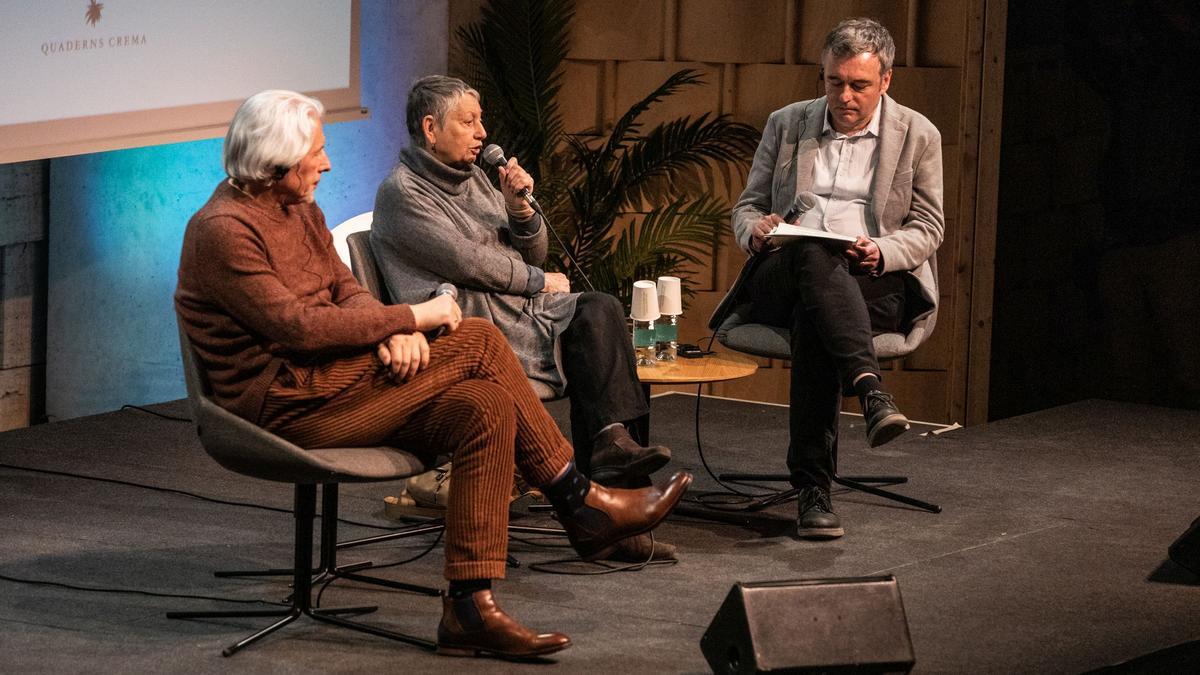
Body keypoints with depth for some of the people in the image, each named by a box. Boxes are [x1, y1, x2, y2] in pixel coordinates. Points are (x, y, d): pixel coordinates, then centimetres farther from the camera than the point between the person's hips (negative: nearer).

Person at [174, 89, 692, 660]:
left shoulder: (300, 211, 16)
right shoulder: (222, 231, -15)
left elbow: (345, 291, 14)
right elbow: (298, 327, -21)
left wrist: (393, 331, -10)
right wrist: (409, 319, -17)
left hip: (325, 386, 10)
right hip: (282, 405, -10)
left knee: (485, 407, -15)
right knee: (477, 342, -17)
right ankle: (583, 505, -8)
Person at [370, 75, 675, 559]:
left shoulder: (474, 179, 24)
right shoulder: (402, 193, -1)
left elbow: (533, 255, 22)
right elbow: (467, 261, -11)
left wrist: (519, 207, 2)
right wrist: (539, 282, -1)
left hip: (517, 306, 8)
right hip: (472, 321, -8)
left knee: (598, 310, -21)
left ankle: (611, 443, -33)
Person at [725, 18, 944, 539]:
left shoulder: (917, 135, 11)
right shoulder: (786, 125, 17)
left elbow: (927, 227, 9)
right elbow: (746, 206, 19)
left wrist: (882, 252, -15)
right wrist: (756, 230, -8)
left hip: (875, 285, -1)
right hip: (780, 279, 1)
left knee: (813, 315, -38)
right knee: (814, 257, -39)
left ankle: (813, 486, -44)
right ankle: (870, 390, -56)